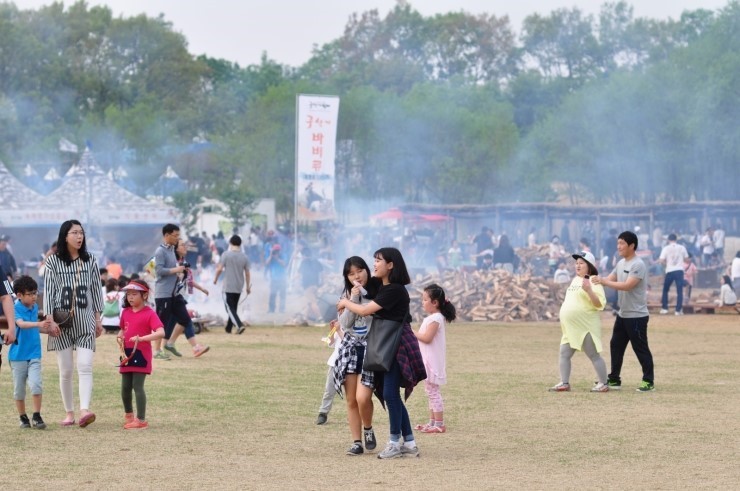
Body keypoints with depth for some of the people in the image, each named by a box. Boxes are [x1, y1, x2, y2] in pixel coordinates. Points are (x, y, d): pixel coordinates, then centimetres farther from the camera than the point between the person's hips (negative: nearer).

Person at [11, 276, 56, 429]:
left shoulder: (35, 307, 5)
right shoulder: (16, 309, -13)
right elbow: (21, 324, -32)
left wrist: (48, 330, 6)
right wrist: (39, 324, -47)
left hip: (34, 354, 3)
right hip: (18, 355, -3)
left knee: (36, 384, -13)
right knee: (19, 389, 6)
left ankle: (37, 416, -5)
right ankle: (23, 418, 21)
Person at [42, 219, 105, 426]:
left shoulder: (90, 260, 7)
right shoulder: (53, 261, 0)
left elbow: (96, 290, 11)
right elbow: (48, 291, -2)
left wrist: (98, 319, 9)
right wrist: (50, 319, -10)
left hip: (85, 320, 1)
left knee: (85, 367, -12)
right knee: (65, 370, 3)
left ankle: (84, 410, -24)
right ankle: (69, 413, 12)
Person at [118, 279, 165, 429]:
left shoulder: (149, 313, -11)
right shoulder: (126, 312, 10)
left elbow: (160, 333, -21)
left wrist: (141, 338, -30)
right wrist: (120, 336, 2)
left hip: (141, 355, -7)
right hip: (127, 355, 7)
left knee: (137, 386, -10)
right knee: (125, 387, 13)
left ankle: (141, 420, -7)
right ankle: (128, 414, 33)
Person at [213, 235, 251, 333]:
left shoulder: (226, 254, -9)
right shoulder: (244, 257, 3)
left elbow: (219, 269, -11)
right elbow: (247, 273, 6)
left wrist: (215, 279, 7)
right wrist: (248, 286, 14)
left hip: (228, 287, -5)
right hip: (239, 287, 5)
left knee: (230, 308, -4)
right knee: (234, 307, 18)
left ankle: (240, 325, -23)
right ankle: (229, 327, 27)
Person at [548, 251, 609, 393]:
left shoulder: (593, 282, -10)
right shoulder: (575, 280, 17)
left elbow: (599, 304, -21)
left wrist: (589, 290, -31)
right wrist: (563, 321, 24)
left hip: (586, 327, -9)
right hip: (571, 328, 9)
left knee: (594, 356, -3)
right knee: (564, 354, 6)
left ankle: (603, 384, 3)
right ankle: (564, 384, 11)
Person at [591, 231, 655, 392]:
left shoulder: (638, 265, -18)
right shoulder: (621, 264, 11)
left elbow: (627, 285, -28)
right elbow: (610, 279, 12)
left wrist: (603, 282, -31)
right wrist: (597, 280, -9)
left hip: (637, 316, -9)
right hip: (622, 315, 9)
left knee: (640, 349, -3)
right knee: (616, 346, 12)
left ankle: (648, 381, 5)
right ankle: (614, 379, 20)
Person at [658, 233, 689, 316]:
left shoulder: (666, 248, -1)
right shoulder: (682, 248, 5)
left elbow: (661, 261, -7)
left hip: (669, 271, -1)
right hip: (679, 270, 1)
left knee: (665, 290, 15)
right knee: (680, 290, 2)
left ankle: (664, 308, 11)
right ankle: (678, 310, -5)